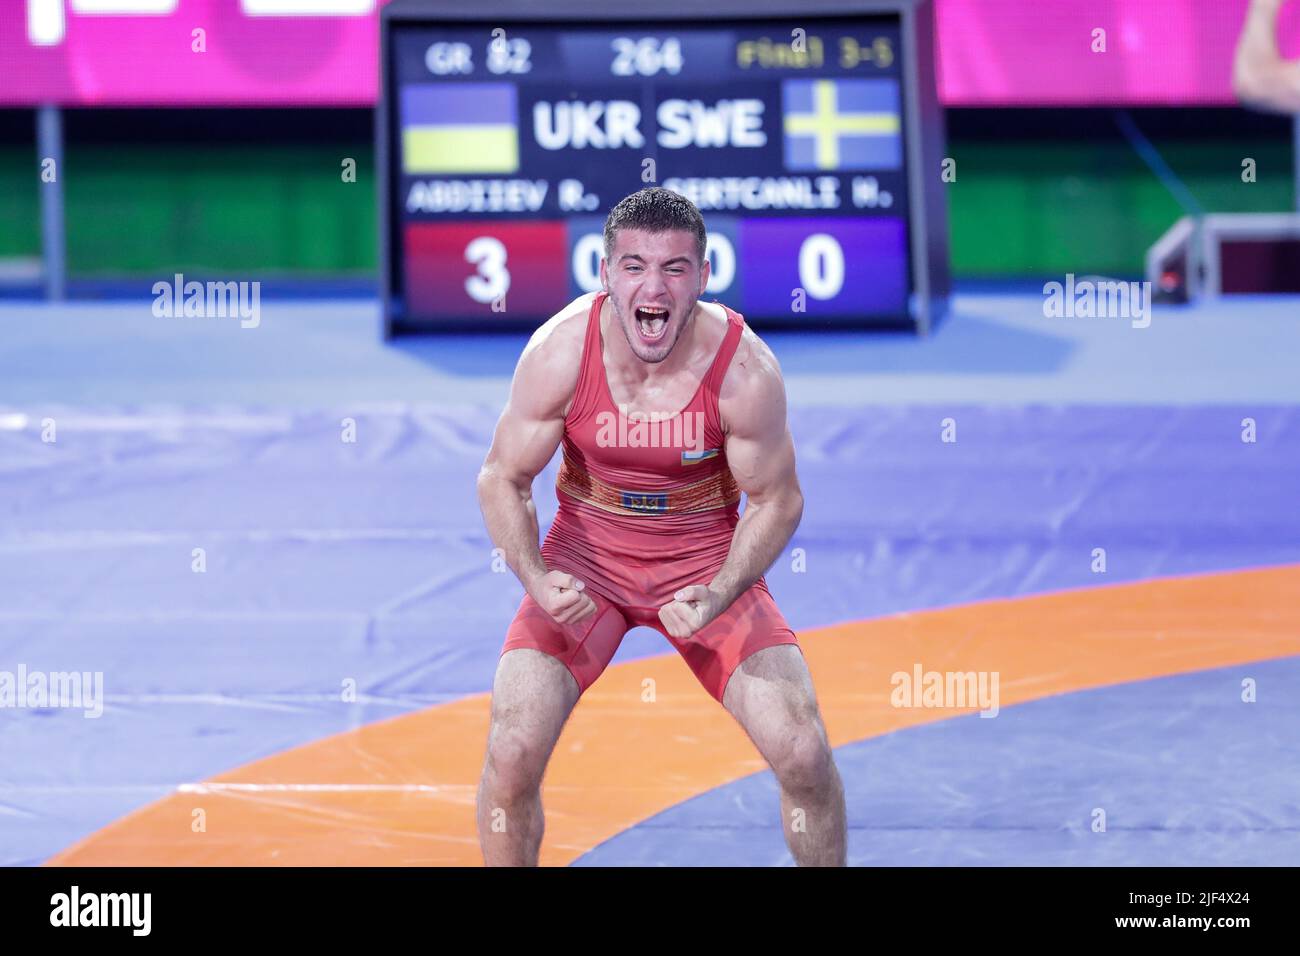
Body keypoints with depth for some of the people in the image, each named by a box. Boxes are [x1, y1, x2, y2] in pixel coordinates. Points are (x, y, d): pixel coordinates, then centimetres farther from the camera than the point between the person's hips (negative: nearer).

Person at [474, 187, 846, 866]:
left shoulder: (745, 370, -23)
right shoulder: (559, 351, -22)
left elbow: (776, 499, -9)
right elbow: (503, 480, -9)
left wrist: (718, 597, -25)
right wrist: (537, 581, -26)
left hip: (706, 560, 0)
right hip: (587, 554, 0)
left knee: (804, 755, -12)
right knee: (511, 752, -15)